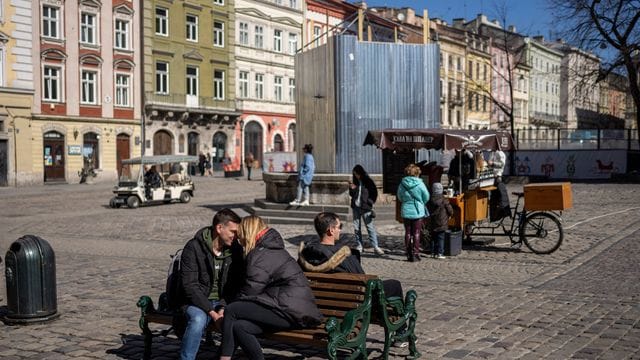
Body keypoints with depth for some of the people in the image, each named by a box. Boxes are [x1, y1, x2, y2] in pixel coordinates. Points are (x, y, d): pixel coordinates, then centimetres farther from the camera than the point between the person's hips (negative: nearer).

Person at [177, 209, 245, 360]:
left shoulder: (236, 250, 1)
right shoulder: (194, 248, -12)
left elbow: (236, 285, 1)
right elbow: (190, 285, -16)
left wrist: (224, 307, -17)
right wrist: (212, 313, -23)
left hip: (224, 302, 3)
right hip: (197, 302, -3)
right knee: (198, 319, -35)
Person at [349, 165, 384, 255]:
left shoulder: (368, 181, -3)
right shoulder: (355, 181, 8)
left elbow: (374, 193, 2)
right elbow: (351, 194, 13)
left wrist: (370, 202, -6)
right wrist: (352, 189, -5)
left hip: (365, 208, -5)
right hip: (356, 207, 5)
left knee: (370, 227, -7)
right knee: (356, 227, 6)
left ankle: (375, 247, -7)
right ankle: (360, 246, 16)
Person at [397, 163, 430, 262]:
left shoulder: (402, 184, -6)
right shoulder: (420, 184, -12)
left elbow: (400, 197, 6)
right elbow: (426, 197, -2)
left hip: (406, 211, 2)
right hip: (418, 212, -2)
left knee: (408, 233, 11)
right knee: (416, 233, 6)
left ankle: (409, 254, 14)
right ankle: (415, 254, 6)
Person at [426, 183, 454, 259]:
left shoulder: (430, 201, -1)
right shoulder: (444, 200, -10)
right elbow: (450, 210, -3)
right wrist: (449, 215, 17)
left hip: (432, 223, 4)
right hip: (442, 223, -3)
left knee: (433, 238, 13)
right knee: (440, 238, -1)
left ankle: (433, 252, 15)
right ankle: (440, 253, -6)